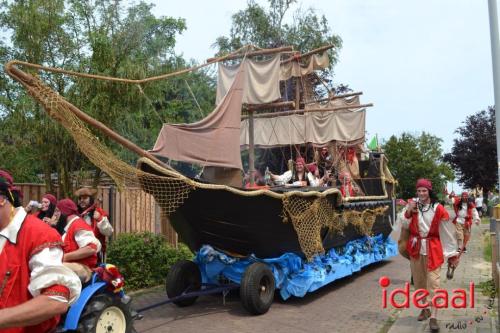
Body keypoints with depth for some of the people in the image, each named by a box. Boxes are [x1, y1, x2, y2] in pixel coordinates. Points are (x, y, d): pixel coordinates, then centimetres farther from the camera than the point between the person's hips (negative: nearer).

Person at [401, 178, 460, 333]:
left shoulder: (438, 209, -8)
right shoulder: (411, 204, 0)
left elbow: (448, 232, -3)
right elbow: (404, 225, -2)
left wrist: (453, 253, -1)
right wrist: (408, 211, -19)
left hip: (433, 249, -3)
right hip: (415, 248, 3)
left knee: (433, 283, -6)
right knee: (419, 282, 14)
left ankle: (433, 317, -2)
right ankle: (425, 308, 31)